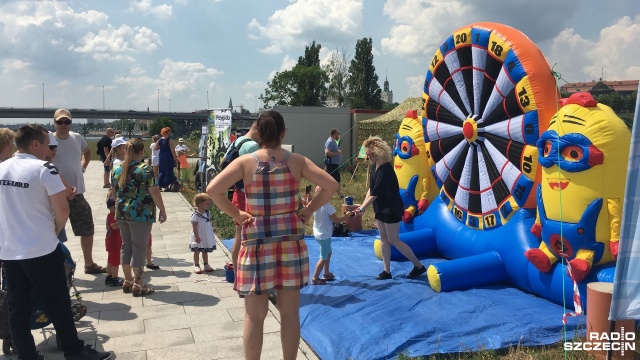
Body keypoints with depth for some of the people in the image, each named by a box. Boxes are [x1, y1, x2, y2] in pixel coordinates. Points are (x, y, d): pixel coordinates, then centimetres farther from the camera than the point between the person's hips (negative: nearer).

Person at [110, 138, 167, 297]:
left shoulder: (117, 169, 6)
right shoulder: (145, 169, -12)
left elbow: (113, 192, 15)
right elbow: (154, 192, -14)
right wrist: (162, 210, -4)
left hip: (122, 213, 6)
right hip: (141, 214, -6)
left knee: (126, 246, 16)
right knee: (139, 248, 2)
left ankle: (127, 281, 25)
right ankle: (137, 285, 8)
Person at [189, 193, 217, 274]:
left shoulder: (208, 213, 1)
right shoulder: (195, 215, -20)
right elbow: (194, 227, -19)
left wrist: (211, 233, 13)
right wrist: (197, 237, -20)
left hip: (207, 237, 6)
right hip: (198, 238, -6)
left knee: (205, 251, 17)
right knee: (197, 251, 6)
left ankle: (206, 265, 27)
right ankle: (196, 266, 15)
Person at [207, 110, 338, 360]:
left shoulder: (245, 162, -6)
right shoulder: (297, 161, -1)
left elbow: (213, 190, -16)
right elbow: (331, 186, -5)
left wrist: (235, 214, -5)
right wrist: (308, 210, 2)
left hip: (257, 241, -2)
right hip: (291, 239, 2)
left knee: (254, 315, 8)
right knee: (290, 312, 12)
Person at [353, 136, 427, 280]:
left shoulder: (385, 170, -25)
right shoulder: (375, 166, 3)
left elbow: (375, 194, -23)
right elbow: (370, 189, 7)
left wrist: (362, 209, -18)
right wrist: (362, 205, -2)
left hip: (392, 209, -9)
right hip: (381, 209, 9)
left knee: (394, 240, -2)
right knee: (383, 239, 11)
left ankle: (419, 266, 12)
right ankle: (387, 271, 20)